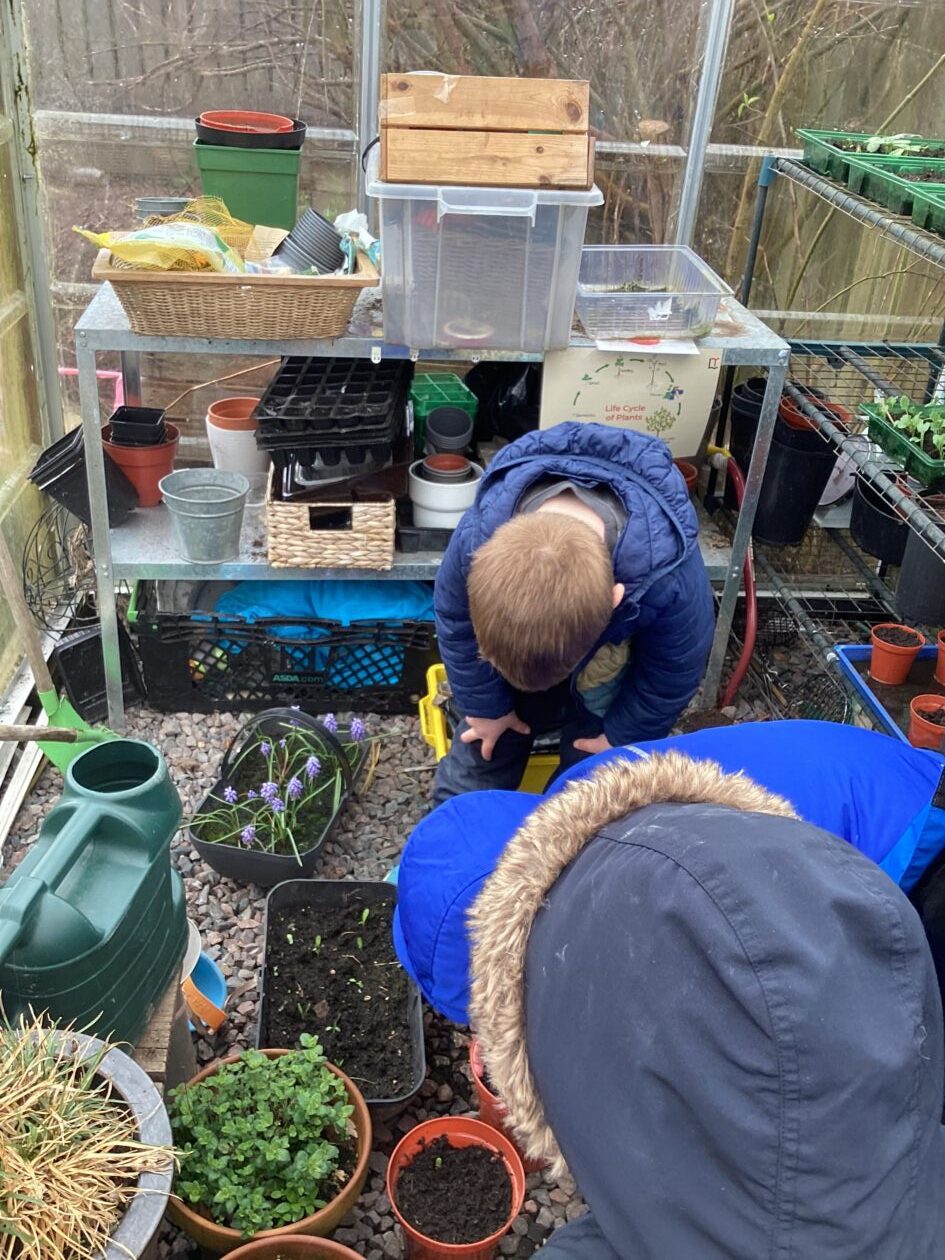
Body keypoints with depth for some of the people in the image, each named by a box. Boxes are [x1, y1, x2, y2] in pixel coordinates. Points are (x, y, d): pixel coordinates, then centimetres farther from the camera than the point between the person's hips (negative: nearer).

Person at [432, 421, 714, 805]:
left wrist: (623, 736, -7)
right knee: (481, 752, 10)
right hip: (512, 658, 2)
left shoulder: (667, 577, -44)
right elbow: (456, 625, -16)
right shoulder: (478, 537, -40)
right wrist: (485, 706, -3)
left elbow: (675, 671, -20)